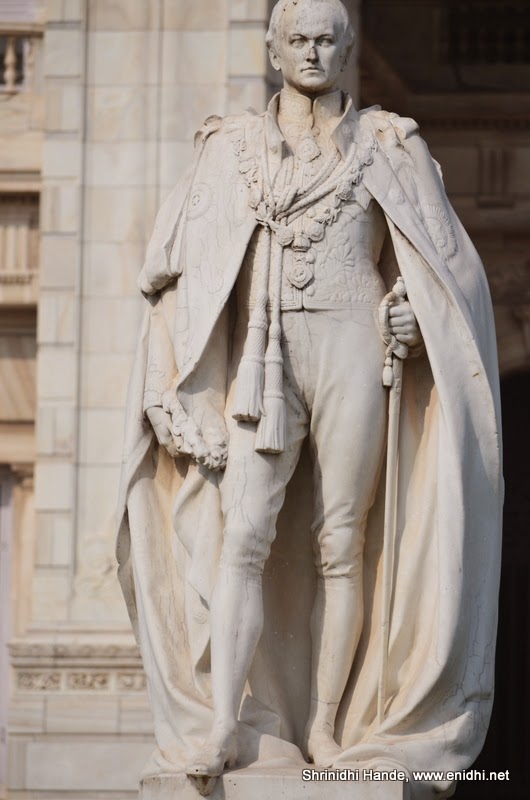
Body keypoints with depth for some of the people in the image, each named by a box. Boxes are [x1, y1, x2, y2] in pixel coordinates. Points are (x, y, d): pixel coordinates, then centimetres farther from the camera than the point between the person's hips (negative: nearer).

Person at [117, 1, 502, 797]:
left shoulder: (388, 147, 8)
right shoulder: (232, 148, 11)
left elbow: (441, 263, 12)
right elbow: (177, 263, 12)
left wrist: (411, 312, -8)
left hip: (352, 351, -1)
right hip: (264, 361, 1)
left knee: (341, 545, -2)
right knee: (241, 535, -12)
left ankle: (326, 728, 2)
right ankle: (224, 725, -17)